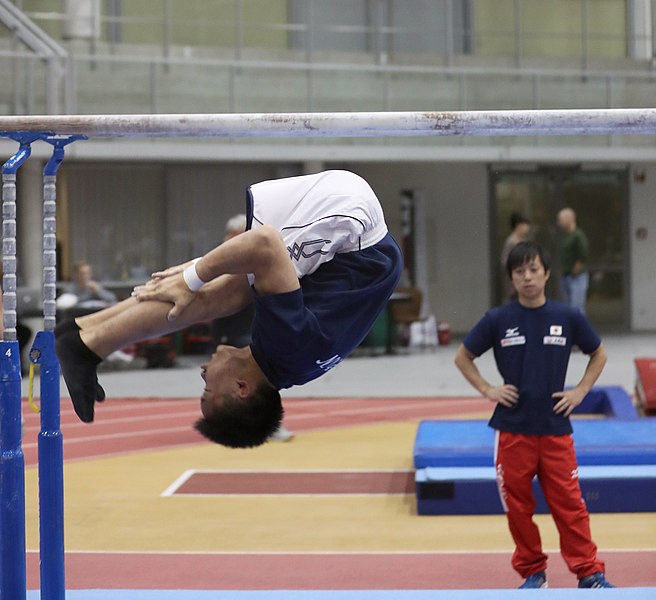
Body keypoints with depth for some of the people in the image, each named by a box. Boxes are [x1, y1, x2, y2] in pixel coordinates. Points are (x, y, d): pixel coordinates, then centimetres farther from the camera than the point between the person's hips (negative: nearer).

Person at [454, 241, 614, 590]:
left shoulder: (568, 318, -1)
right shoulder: (498, 320, -2)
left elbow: (599, 355, 14)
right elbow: (463, 358, 10)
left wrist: (580, 391, 3)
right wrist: (487, 390, -1)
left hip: (555, 428, 0)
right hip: (512, 429, 1)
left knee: (568, 503, -1)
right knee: (517, 506, 6)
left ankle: (589, 573, 8)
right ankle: (532, 571, 20)